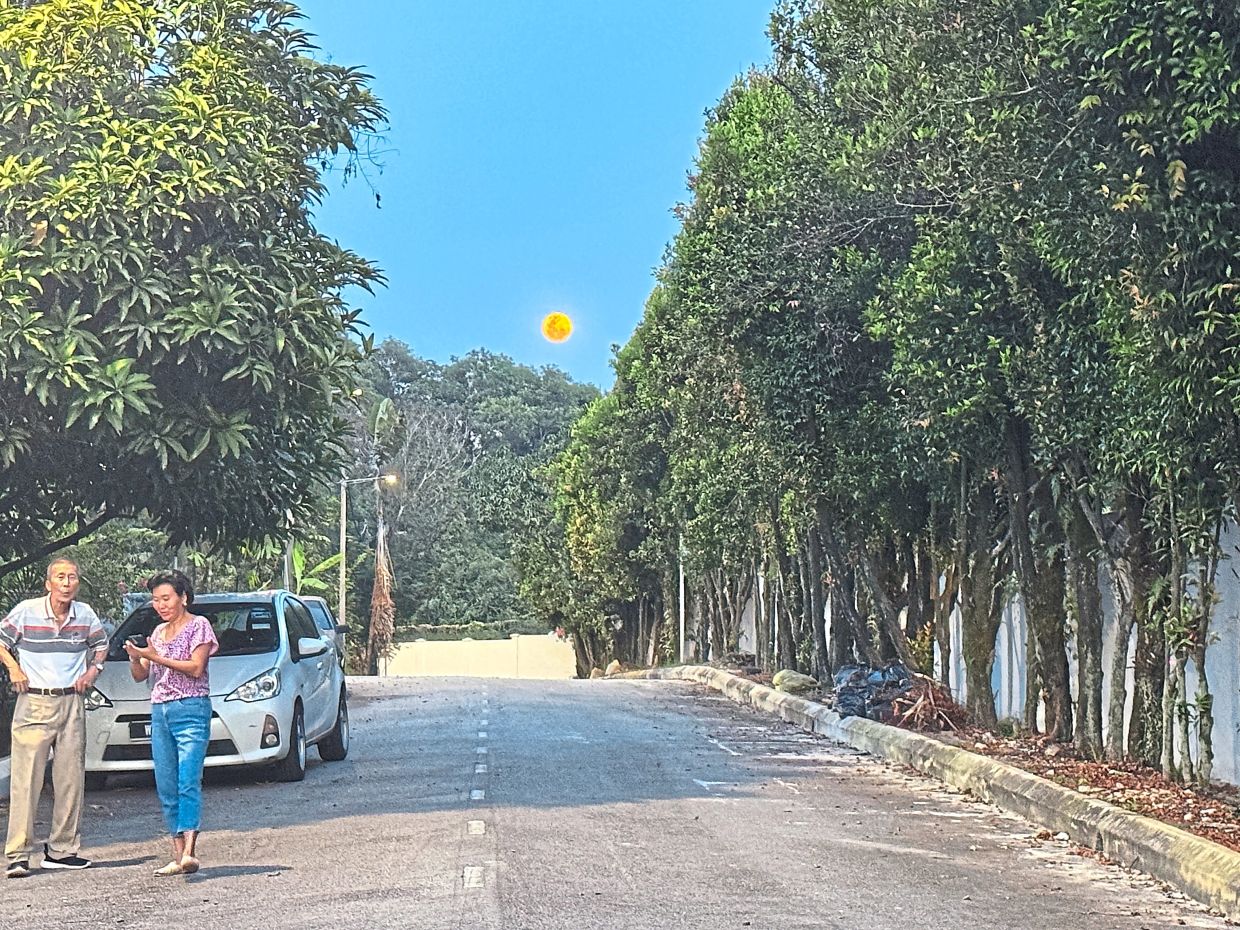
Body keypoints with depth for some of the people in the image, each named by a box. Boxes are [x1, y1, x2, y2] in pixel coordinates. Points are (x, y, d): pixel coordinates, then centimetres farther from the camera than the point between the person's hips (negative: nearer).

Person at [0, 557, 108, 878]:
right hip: (33, 703, -4)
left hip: (72, 703, 4)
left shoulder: (85, 614, 5)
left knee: (71, 779, 5)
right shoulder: (26, 611, -5)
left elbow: (101, 644, 23)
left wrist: (93, 670, 8)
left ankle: (62, 849, 14)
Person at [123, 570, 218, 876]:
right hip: (160, 712, 7)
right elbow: (140, 676, 17)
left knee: (188, 782, -17)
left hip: (190, 710, -7)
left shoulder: (198, 625, 1)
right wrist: (135, 658, -4)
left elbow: (196, 668, -10)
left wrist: (157, 657, -15)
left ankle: (189, 852, -26)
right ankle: (178, 856, 4)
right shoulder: (158, 632, 20)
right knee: (166, 788, 2)